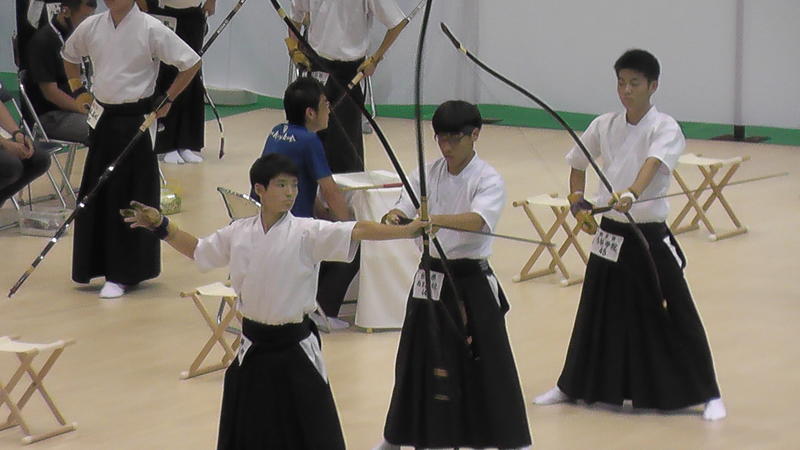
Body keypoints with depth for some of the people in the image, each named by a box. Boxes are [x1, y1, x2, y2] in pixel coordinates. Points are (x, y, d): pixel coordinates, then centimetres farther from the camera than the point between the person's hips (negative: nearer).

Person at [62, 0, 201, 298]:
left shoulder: (150, 30, -14)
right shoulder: (91, 27, 1)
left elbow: (191, 63, -10)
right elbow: (69, 55, 22)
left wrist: (168, 99, -7)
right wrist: (77, 88, 13)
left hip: (136, 120, -5)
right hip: (102, 118, 5)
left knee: (132, 195, -1)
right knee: (96, 194, 8)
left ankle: (124, 273, 7)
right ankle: (100, 264, 21)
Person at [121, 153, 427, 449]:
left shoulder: (308, 233, -12)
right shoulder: (238, 233, 1)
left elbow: (358, 231, -24)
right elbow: (196, 249, 17)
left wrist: (409, 230, -36)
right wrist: (160, 226, 9)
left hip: (295, 348, -4)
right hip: (254, 348, 4)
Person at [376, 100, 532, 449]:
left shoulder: (488, 181, -10)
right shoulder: (427, 175, 3)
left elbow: (477, 220, -29)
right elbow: (403, 211, -8)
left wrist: (438, 219, -48)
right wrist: (394, 219, -33)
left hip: (472, 284, -4)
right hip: (431, 280, 4)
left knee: (488, 366, -4)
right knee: (418, 361, 14)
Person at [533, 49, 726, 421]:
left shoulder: (665, 129, -12)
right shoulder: (604, 126, 3)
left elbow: (653, 163, -33)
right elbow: (578, 162, 21)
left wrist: (631, 194, -50)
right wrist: (577, 199, 6)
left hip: (650, 237, -4)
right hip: (609, 234, 4)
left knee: (676, 316, -3)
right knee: (596, 314, 16)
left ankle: (708, 394, 7)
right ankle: (571, 386, 31)